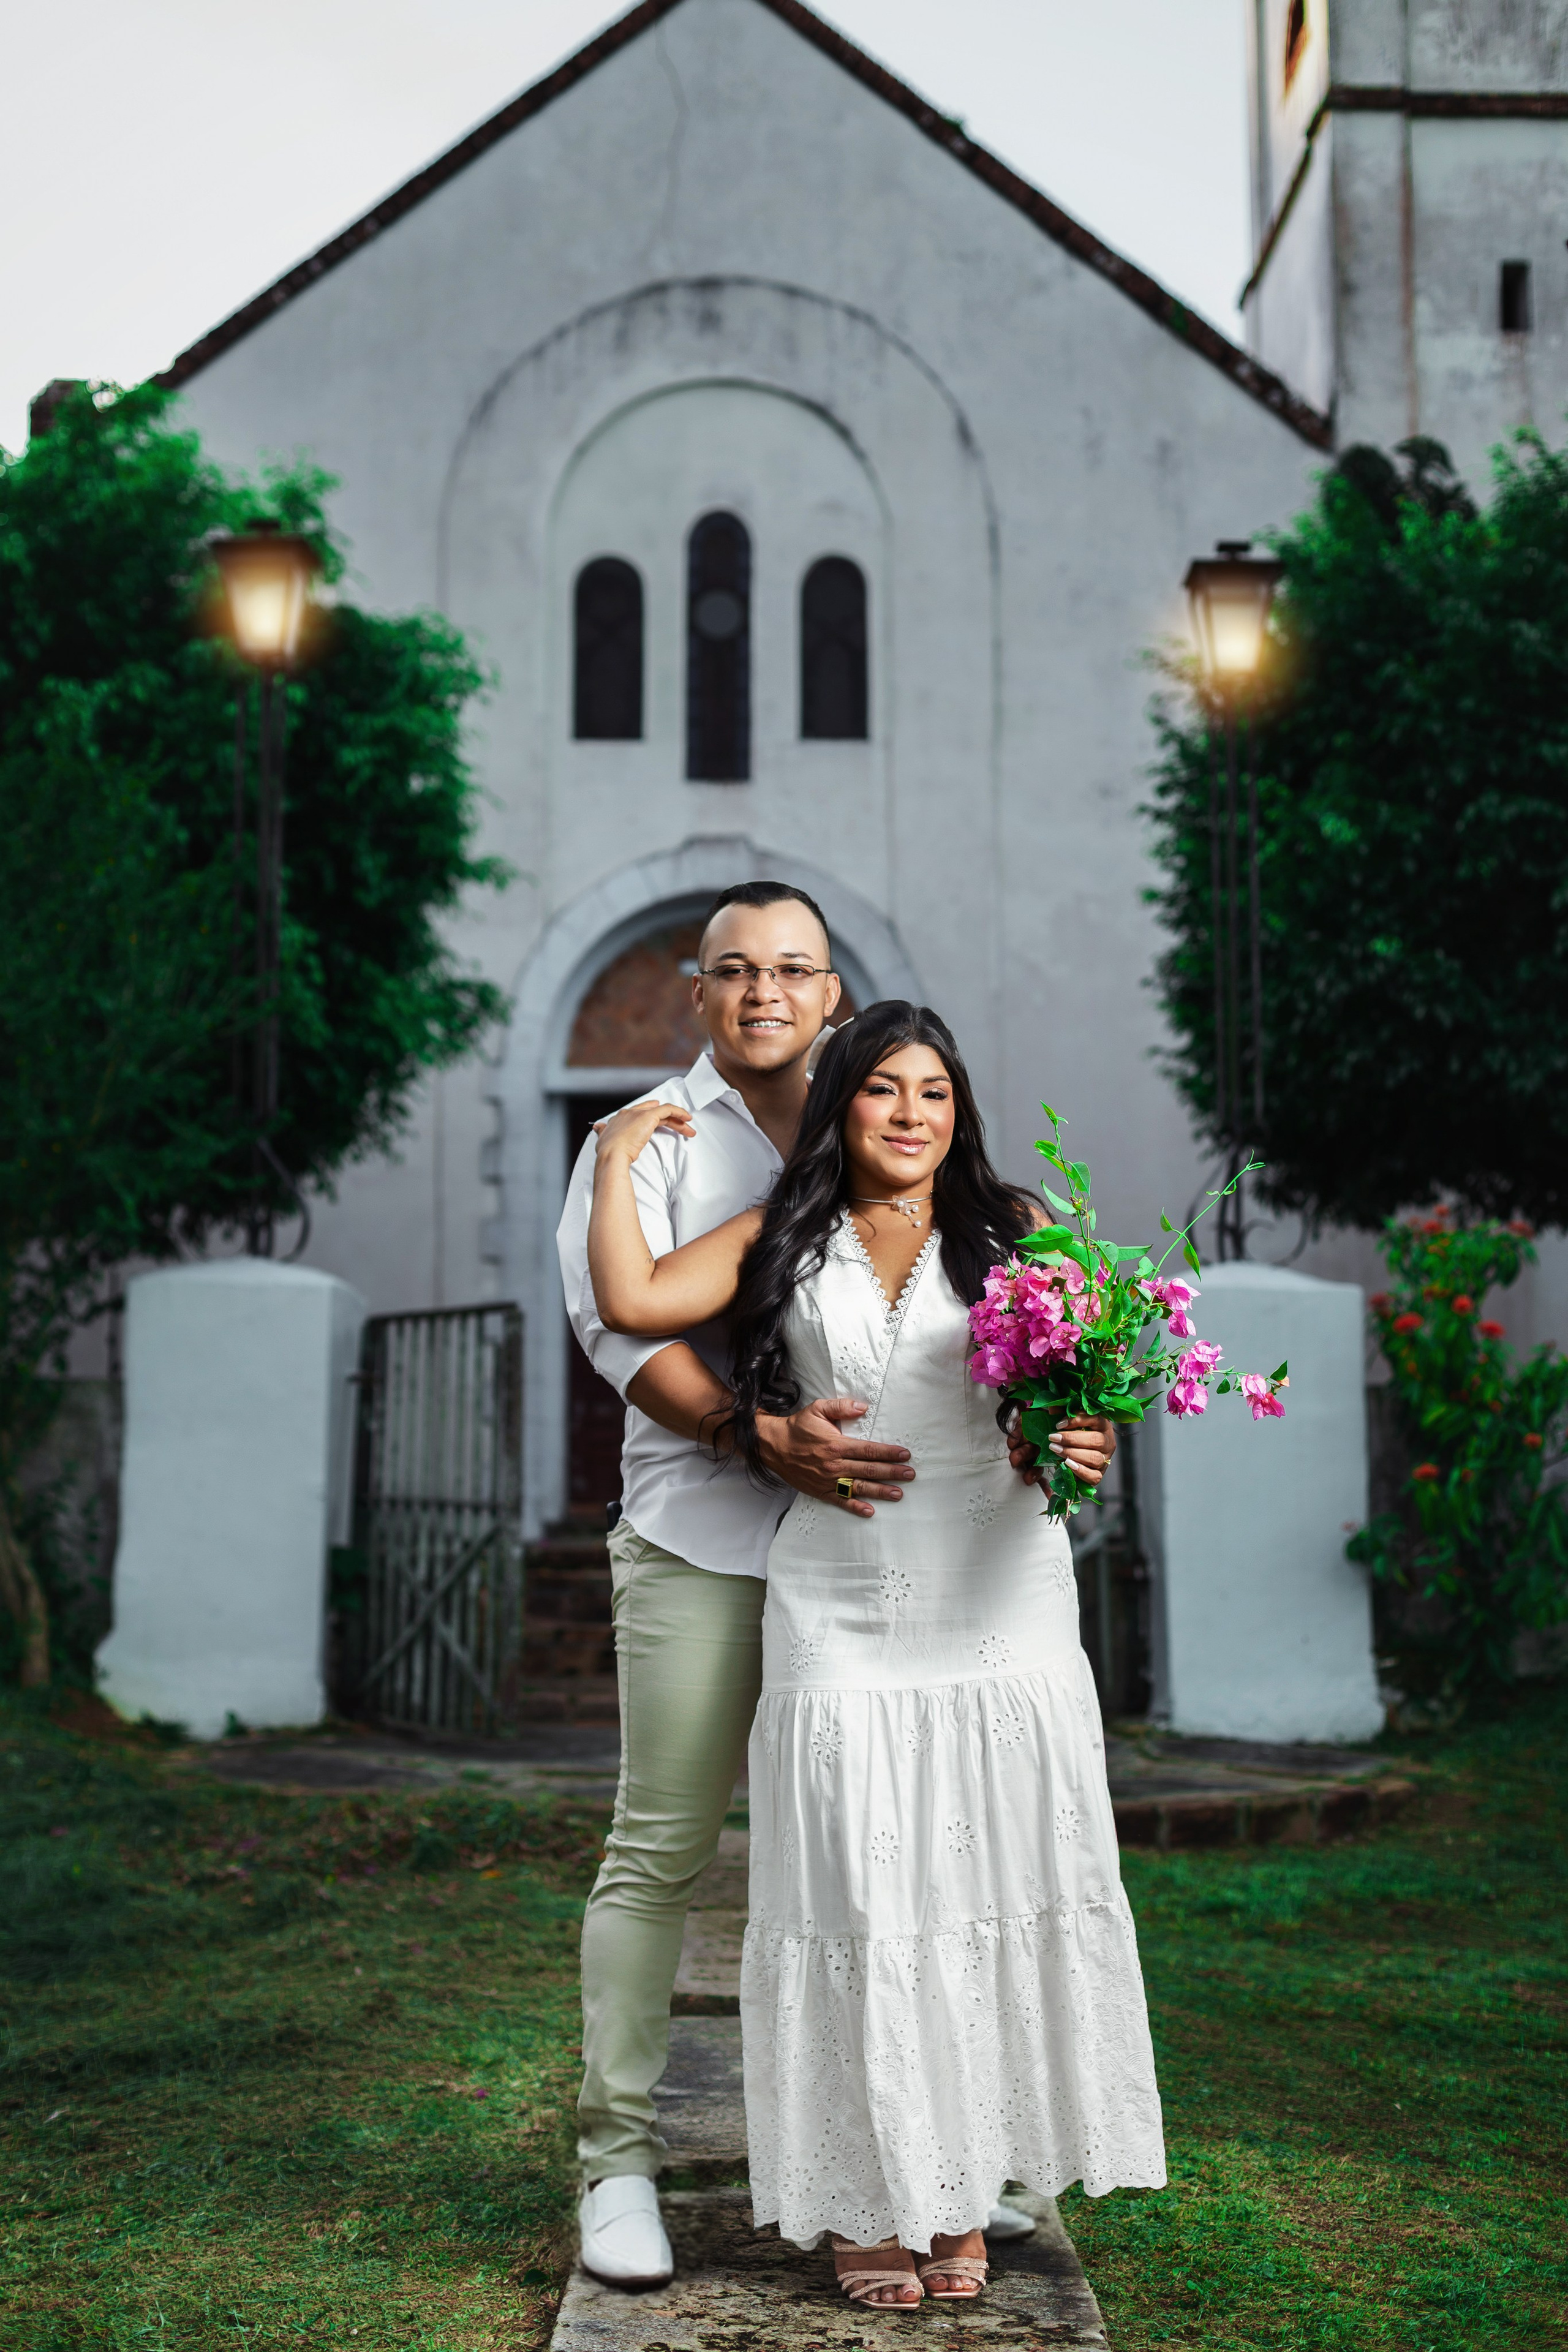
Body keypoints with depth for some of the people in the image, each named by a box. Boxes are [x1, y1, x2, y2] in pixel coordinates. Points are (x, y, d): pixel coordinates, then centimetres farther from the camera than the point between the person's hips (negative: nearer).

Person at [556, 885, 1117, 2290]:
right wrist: (766, 1434, -25)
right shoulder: (648, 1140, 4)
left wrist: (1061, 1418, -12)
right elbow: (617, 1321, -10)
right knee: (662, 1847, -1)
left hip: (866, 1540, 3)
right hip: (701, 1540, -3)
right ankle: (619, 2160, 9)